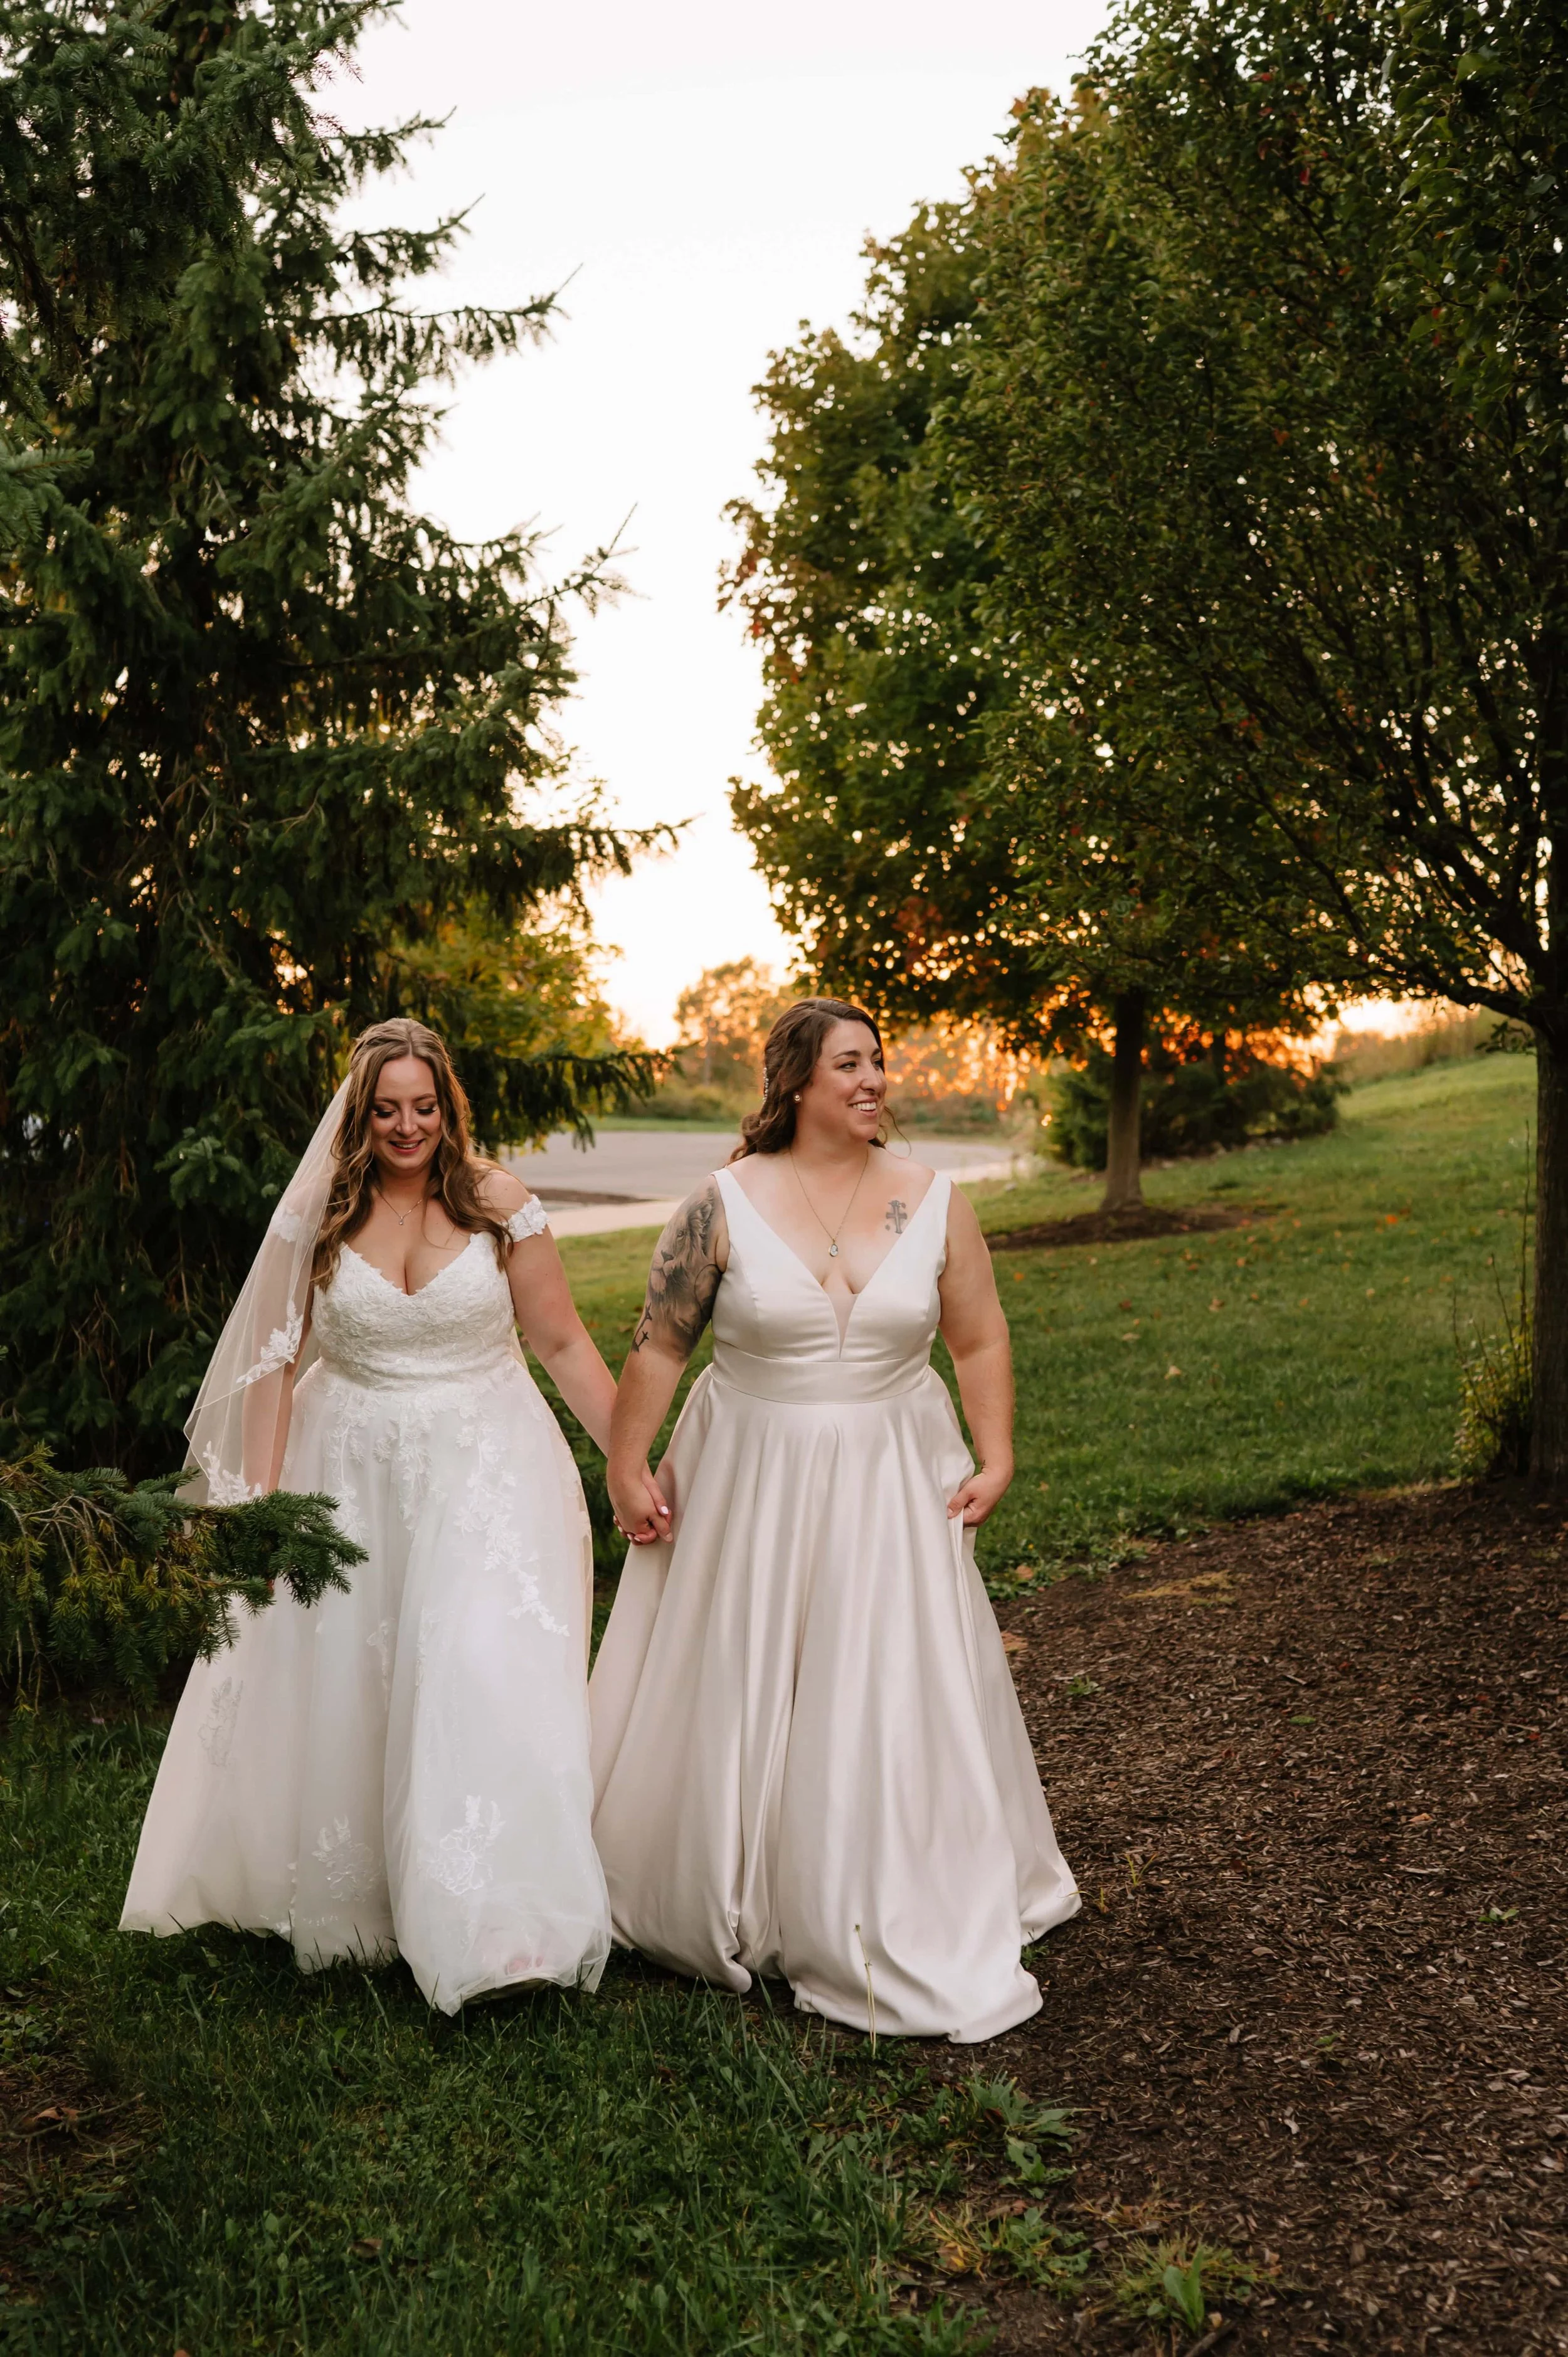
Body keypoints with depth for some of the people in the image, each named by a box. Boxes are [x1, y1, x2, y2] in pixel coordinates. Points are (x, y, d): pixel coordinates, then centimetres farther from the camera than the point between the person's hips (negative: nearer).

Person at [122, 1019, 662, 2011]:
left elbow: (564, 1342, -1)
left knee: (489, 1678, -11)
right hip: (356, 1474, 2)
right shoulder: (319, 1213, -2)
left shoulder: (500, 1205, -5)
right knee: (342, 1690, 11)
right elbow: (276, 1359, 2)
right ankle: (351, 1907, 31)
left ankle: (497, 1921, -1)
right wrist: (260, 1497, -3)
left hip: (485, 1471, -2)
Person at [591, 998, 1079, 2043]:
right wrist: (627, 1466, -4)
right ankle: (725, 1912, 33)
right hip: (751, 1481, -1)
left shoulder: (933, 1201, -1)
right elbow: (659, 1344, -3)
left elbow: (981, 1341, 4)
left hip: (893, 1485, 1)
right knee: (735, 1698, 10)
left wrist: (995, 1458, -4)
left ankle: (919, 1938, 22)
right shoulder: (726, 1203, -7)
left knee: (899, 1700, 5)